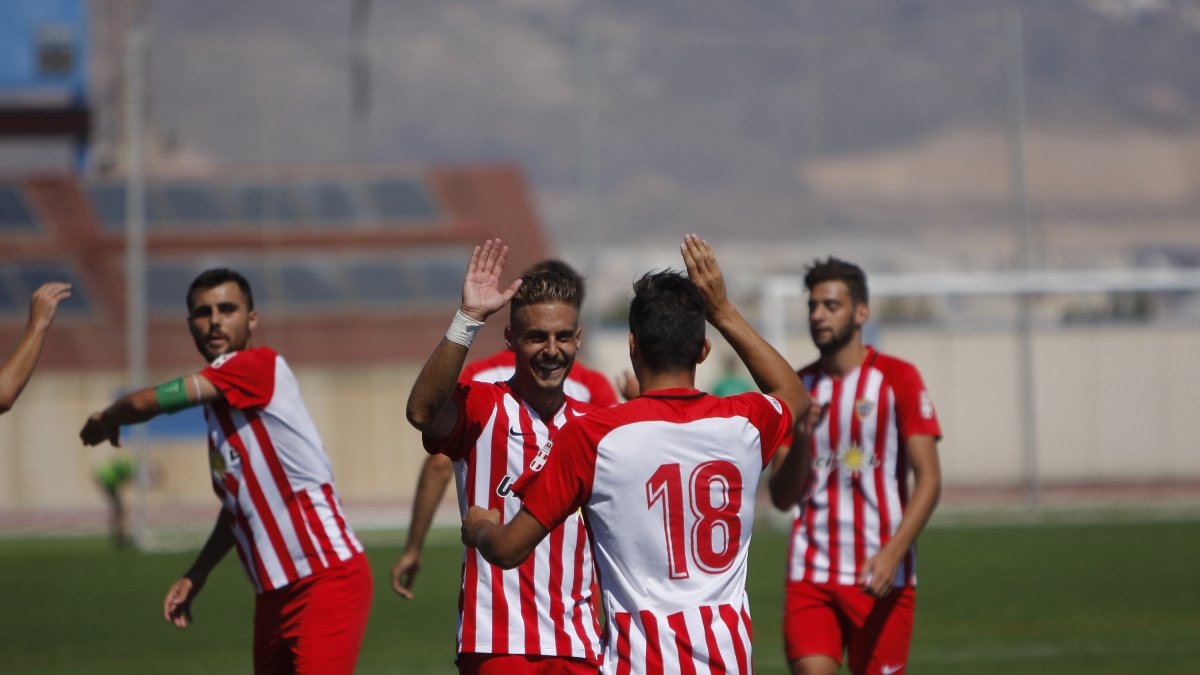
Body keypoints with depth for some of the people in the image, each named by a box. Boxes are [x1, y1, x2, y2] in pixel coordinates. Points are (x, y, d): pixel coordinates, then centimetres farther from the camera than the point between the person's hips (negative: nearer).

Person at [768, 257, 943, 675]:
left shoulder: (897, 378, 0)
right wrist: (801, 439, -10)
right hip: (810, 573, 2)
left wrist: (892, 552, -19)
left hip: (881, 574, -2)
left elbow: (929, 479, -6)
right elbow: (782, 497, 9)